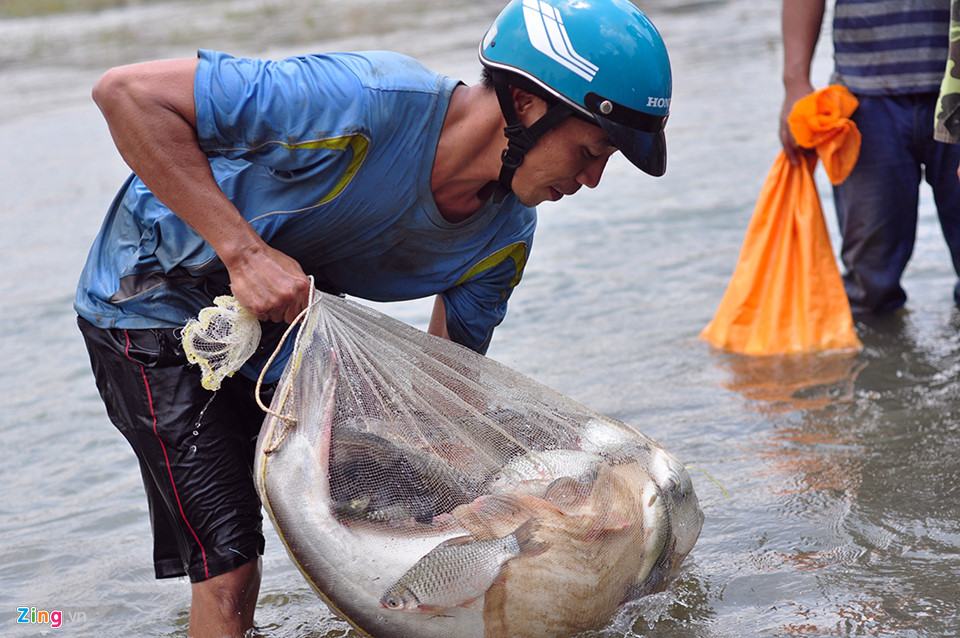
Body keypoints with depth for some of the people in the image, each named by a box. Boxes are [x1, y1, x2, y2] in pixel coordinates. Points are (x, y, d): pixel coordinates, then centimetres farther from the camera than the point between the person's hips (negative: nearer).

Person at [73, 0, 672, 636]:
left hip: (287, 303, 7)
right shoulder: (365, 103, -37)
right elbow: (127, 91, -35)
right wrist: (244, 252, -39)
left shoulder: (507, 232, -12)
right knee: (229, 565, -11)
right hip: (156, 302, -6)